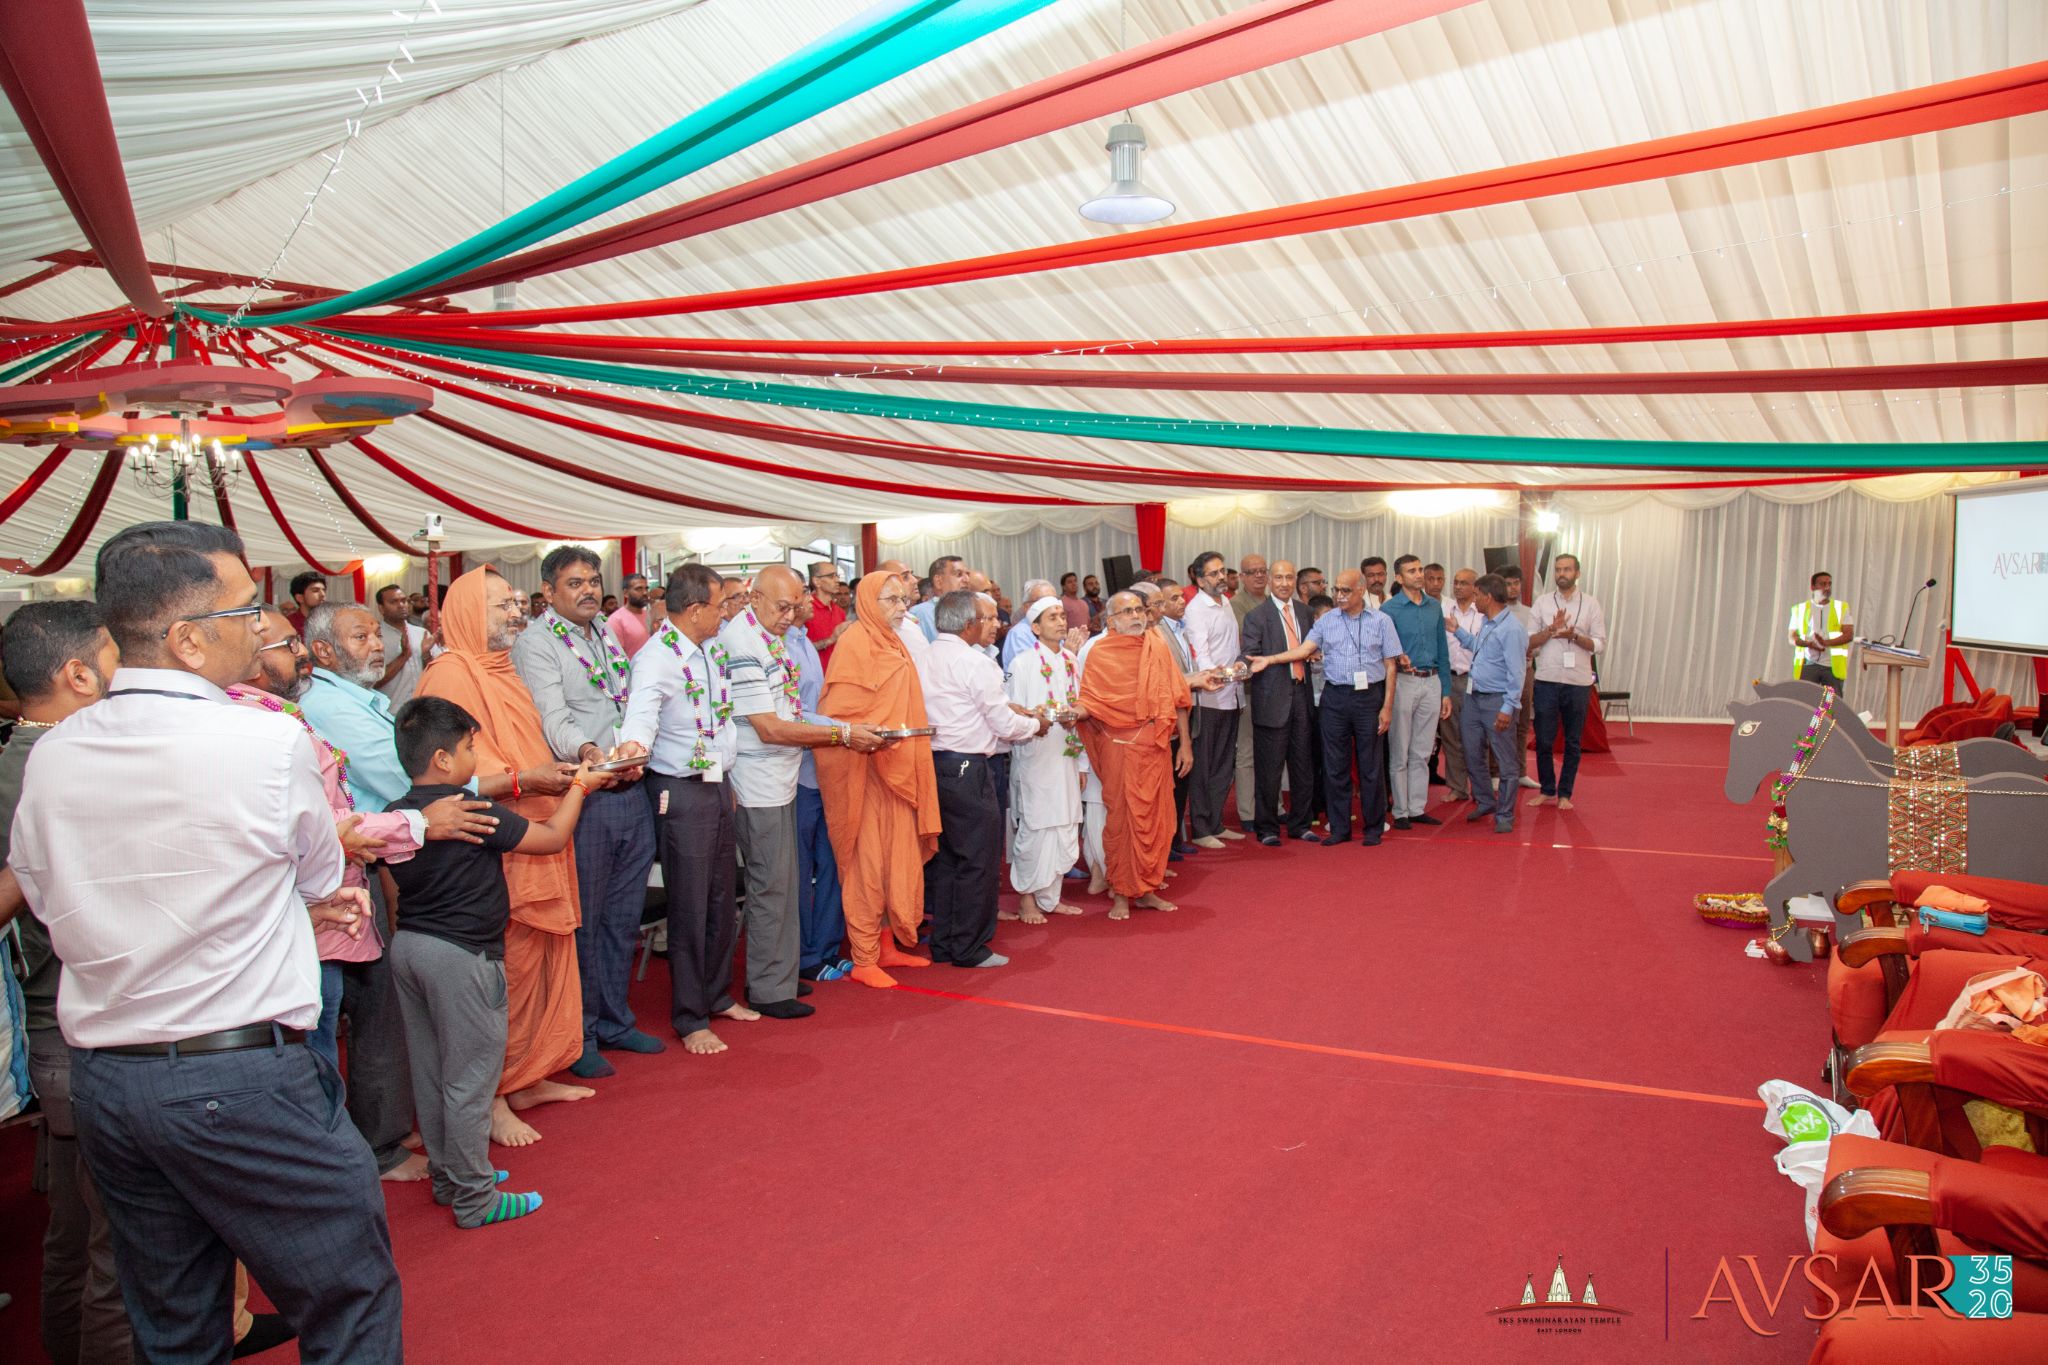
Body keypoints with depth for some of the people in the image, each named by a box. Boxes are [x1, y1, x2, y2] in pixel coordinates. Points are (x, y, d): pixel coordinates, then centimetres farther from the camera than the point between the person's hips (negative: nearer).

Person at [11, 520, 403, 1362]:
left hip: (100, 1081, 7)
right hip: (242, 1080, -6)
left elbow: (53, 906, 11)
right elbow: (322, 877, 0)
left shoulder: (50, 756, 2)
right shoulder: (269, 741, -15)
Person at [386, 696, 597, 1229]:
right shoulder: (474, 812, -16)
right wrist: (578, 788, 6)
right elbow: (553, 838, -8)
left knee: (430, 1072, 17)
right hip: (462, 955, -8)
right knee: (469, 1080, 2)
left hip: (406, 945, 8)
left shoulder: (397, 815, 2)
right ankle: (474, 1199, 11)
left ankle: (448, 1178, 31)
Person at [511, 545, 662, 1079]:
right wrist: (585, 749, -37)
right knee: (582, 921, 2)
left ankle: (615, 1021, 29)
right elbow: (552, 719, -21)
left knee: (623, 917, 15)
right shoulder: (535, 643, -7)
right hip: (580, 796, -7)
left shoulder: (609, 636, 16)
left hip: (630, 792, 7)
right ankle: (577, 1037, 15)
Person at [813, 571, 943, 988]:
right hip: (864, 770, -8)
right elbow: (836, 713, -16)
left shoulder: (894, 645, 14)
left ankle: (888, 944, 23)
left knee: (896, 856, 12)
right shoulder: (853, 644, -11)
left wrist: (914, 735, 10)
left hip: (898, 769, 8)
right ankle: (864, 958, 5)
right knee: (865, 861, -3)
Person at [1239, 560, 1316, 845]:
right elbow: (1250, 656, -12)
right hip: (1273, 698, -5)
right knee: (1269, 768, -1)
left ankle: (1299, 823, 24)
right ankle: (1266, 828, 11)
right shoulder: (1256, 615, -5)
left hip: (1301, 693, 6)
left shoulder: (1304, 611, 13)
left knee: (1303, 765, 12)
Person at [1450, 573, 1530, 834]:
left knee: (1506, 761, 2)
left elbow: (1516, 672, -19)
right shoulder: (1485, 623, 10)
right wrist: (1458, 631, 22)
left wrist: (1508, 708, -21)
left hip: (1497, 701, -9)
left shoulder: (1511, 629, -17)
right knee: (1472, 755, 16)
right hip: (1473, 697, 9)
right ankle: (1485, 801, 33)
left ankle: (1504, 815, 10)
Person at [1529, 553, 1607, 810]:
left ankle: (1564, 794, 17)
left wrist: (1574, 636, -16)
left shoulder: (1591, 604, 4)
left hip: (1578, 682, 0)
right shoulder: (1541, 603, 5)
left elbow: (1600, 644, 0)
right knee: (1543, 740, 3)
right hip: (1547, 680, 0)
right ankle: (1546, 790, 18)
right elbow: (1528, 642, 0)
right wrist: (1552, 629, -15)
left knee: (1572, 742, 7)